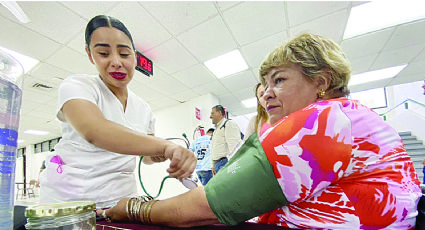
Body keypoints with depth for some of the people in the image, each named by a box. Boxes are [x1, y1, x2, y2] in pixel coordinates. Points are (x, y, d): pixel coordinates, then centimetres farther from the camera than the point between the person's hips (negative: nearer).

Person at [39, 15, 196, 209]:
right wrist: (165, 145, -39)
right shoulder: (76, 86, -7)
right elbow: (93, 131, -29)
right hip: (66, 198, -3)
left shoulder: (144, 109, 7)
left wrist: (161, 155, -6)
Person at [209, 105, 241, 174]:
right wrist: (213, 165, 20)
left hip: (225, 163, -9)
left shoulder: (229, 123, -4)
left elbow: (234, 145, -16)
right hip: (217, 164, 9)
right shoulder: (217, 128, 25)